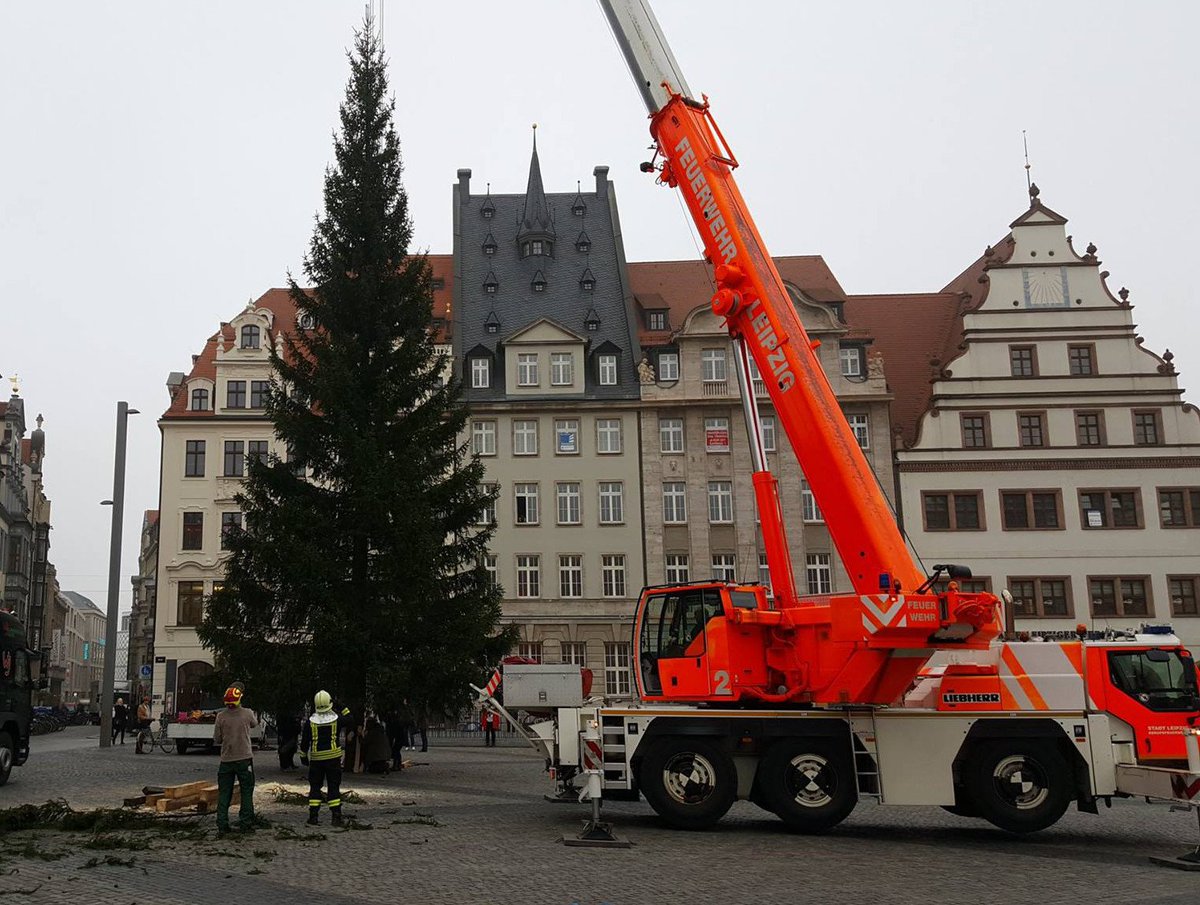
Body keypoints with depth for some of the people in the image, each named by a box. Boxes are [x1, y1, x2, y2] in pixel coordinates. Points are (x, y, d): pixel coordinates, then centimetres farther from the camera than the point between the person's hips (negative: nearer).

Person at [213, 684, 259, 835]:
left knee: (224, 793, 9)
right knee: (246, 792, 9)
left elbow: (216, 739, 0)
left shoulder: (221, 716, -6)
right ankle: (246, 824, 9)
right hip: (244, 759, -1)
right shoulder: (247, 714, -7)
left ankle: (222, 826, 7)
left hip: (226, 760, 1)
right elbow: (255, 724, 15)